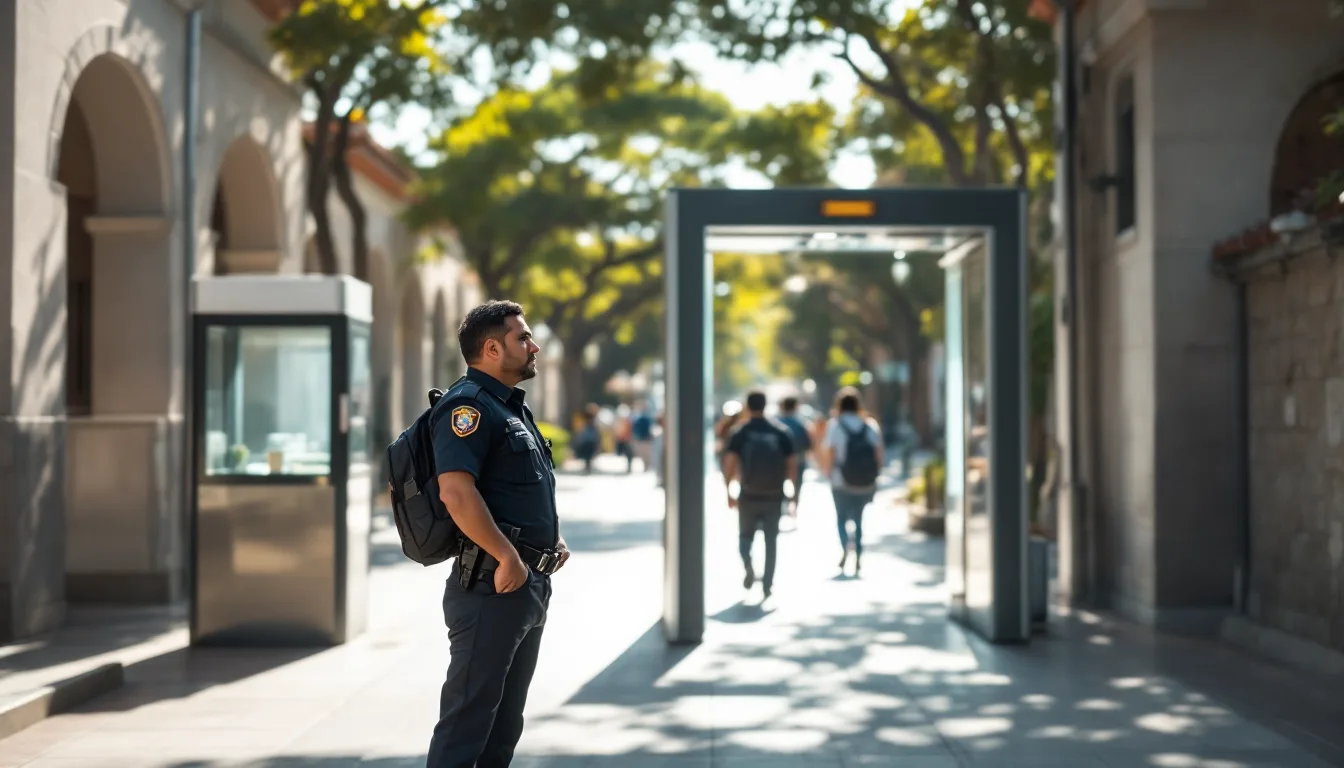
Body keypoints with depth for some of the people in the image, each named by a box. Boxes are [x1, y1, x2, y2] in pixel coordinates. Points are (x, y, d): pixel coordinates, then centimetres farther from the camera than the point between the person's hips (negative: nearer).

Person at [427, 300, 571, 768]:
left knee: (506, 720, 16)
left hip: (531, 584, 10)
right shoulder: (469, 405, -14)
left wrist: (554, 539, 13)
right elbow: (456, 492, -27)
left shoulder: (513, 408, 18)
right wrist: (508, 558, -25)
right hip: (491, 586, -10)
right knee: (468, 716, -7)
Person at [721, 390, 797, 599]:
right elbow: (793, 464, -1)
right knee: (771, 540, 11)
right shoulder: (781, 431, 1)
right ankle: (767, 584, 7)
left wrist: (728, 491, -2)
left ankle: (748, 566, -13)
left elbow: (729, 464, -10)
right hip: (774, 495, 1)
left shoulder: (740, 433, -3)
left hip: (749, 495, -1)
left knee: (746, 535, 15)